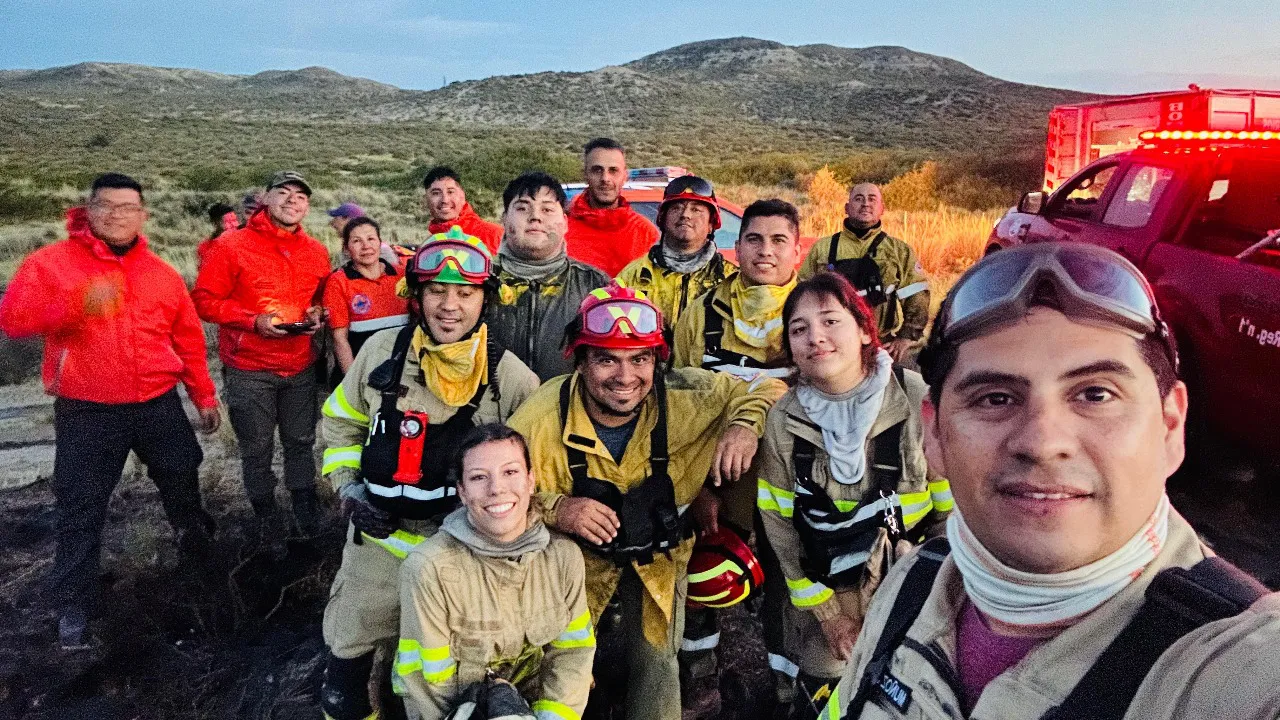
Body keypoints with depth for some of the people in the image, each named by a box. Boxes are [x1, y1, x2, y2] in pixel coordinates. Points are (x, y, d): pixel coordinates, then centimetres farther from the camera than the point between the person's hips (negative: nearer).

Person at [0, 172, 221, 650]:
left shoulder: (163, 274, 7)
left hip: (159, 405, 3)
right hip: (87, 412, -3)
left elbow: (188, 339, 12)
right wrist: (77, 304, -28)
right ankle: (73, 608, 15)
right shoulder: (50, 263, -3)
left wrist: (203, 396, 13)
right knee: (81, 510, 1)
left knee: (182, 480, 19)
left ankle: (197, 540, 48)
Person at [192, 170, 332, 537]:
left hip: (301, 368, 4)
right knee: (257, 449, 8)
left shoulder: (317, 251, 4)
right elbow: (205, 300, -9)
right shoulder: (231, 246, -9)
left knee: (301, 443, 15)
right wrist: (254, 320, -20)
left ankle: (308, 519, 31)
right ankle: (267, 521, 26)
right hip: (249, 371, -3)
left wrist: (317, 314, -5)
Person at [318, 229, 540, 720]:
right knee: (346, 660, 18)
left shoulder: (508, 374, -12)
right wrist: (349, 487, -4)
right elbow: (340, 423, 8)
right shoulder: (382, 350, -6)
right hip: (378, 540, 2)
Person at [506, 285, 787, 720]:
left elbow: (766, 387, -8)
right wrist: (553, 508, -35)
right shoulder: (542, 420, -25)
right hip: (578, 569, -1)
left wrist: (745, 424, -29)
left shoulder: (685, 398, -21)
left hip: (658, 569, 1)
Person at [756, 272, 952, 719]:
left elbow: (953, 502, -9)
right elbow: (777, 520, -4)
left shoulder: (919, 398, -17)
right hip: (821, 591, 1)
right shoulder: (782, 420, -11)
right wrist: (824, 608, -3)